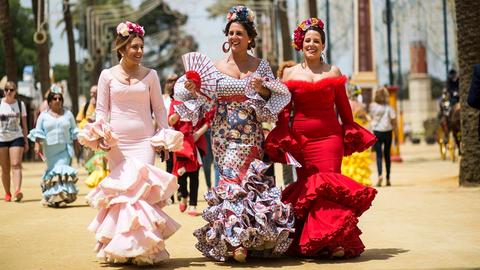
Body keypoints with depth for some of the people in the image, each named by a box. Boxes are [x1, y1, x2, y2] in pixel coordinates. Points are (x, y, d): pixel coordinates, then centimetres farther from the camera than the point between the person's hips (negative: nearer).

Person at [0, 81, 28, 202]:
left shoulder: (20, 104, 6)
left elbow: (24, 124, 10)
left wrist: (26, 141, 8)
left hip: (16, 138, -1)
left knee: (16, 165, -15)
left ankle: (17, 191, -27)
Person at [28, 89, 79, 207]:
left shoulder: (68, 113, 9)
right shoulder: (44, 115, 7)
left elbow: (73, 131, 13)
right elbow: (38, 131, 6)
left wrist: (76, 145, 10)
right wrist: (37, 145, -6)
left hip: (65, 149, -1)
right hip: (50, 149, 1)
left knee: (62, 170, -14)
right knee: (52, 170, 5)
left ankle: (62, 196, -14)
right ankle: (52, 195, 17)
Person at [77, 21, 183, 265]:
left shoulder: (150, 75, 8)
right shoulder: (108, 75, 7)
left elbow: (159, 109, 10)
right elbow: (101, 109, 7)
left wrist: (164, 137, 2)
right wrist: (100, 133, -8)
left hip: (145, 140, 0)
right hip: (116, 141, 0)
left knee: (142, 187, -11)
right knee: (119, 189, -1)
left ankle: (142, 247, -4)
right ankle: (120, 248, 8)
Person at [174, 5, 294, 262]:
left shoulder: (261, 65, 6)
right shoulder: (216, 66, 5)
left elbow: (278, 96, 5)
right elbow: (206, 99, 3)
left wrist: (263, 89, -13)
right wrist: (192, 88, -16)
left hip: (250, 135, 0)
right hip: (224, 134, 0)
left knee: (237, 179, -3)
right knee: (233, 180, -8)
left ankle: (238, 240, 6)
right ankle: (235, 240, -4)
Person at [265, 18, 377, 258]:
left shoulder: (333, 72, 10)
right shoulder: (290, 73, 10)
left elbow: (343, 107, 12)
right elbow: (284, 111, 8)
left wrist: (350, 136, 6)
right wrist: (283, 139, -1)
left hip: (330, 137, 0)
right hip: (300, 139, 1)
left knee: (329, 183, -9)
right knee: (306, 186, 0)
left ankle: (335, 241, -7)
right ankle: (309, 244, 7)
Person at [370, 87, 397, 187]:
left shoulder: (372, 106, -6)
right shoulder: (389, 108, -6)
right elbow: (394, 121, -6)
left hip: (377, 132, -1)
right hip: (388, 132, 1)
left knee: (379, 155, -3)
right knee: (387, 155, 12)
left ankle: (380, 174, -26)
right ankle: (388, 178, 16)